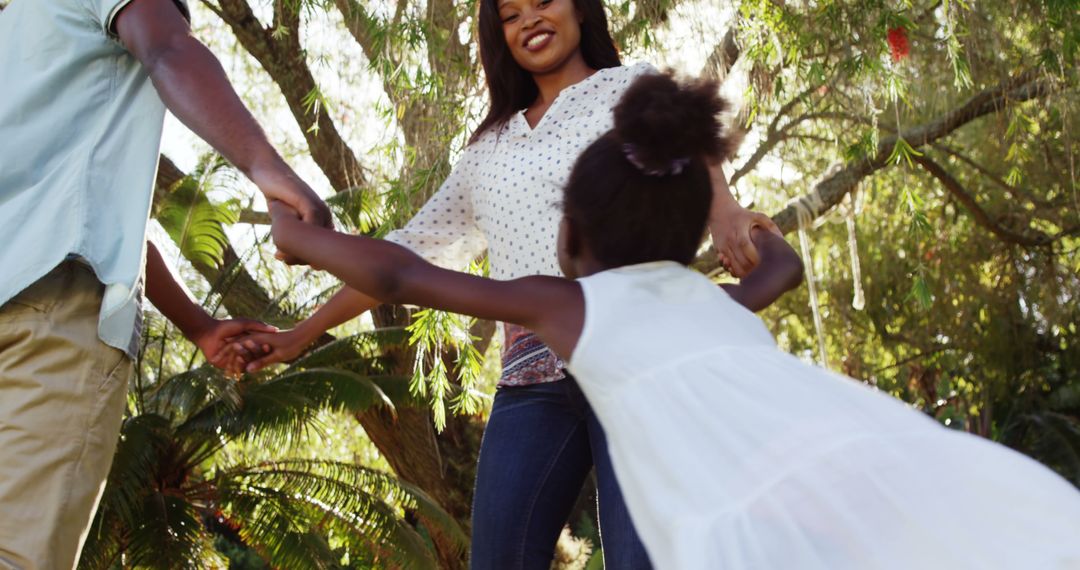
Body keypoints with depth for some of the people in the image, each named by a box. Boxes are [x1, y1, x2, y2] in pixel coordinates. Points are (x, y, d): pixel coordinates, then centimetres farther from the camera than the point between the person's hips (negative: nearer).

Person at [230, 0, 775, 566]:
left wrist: (721, 210, -33)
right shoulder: (488, 149, 27)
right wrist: (302, 334, 22)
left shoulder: (632, 86, 13)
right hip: (531, 377, 4)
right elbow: (411, 249, 28)